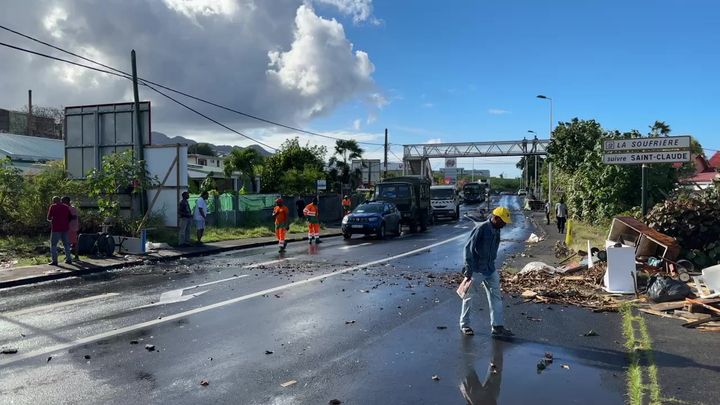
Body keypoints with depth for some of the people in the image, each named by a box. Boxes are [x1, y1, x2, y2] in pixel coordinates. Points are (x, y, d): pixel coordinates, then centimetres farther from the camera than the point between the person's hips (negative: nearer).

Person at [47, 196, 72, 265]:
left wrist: (51, 220, 19)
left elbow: (48, 218, -1)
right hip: (65, 228, 5)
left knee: (53, 244, 2)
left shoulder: (53, 207, -4)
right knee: (66, 244, 13)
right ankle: (68, 259, 12)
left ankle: (54, 261, -3)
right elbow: (69, 218, 14)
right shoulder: (66, 207, 9)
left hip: (56, 228, -4)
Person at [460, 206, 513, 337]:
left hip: (490, 270, 8)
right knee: (469, 297, 6)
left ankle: (497, 326, 11)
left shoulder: (496, 230, 6)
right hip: (476, 271, -8)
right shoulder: (480, 229, -18)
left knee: (496, 296, 5)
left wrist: (491, 266, 19)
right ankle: (464, 325, 19)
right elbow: (469, 248, -20)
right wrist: (469, 270, -20)